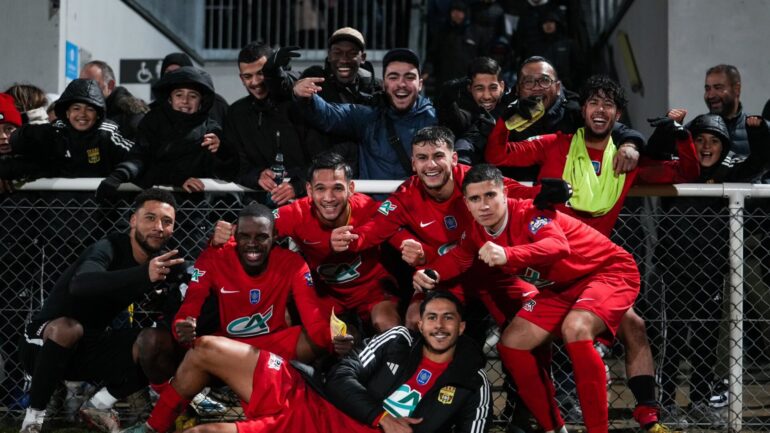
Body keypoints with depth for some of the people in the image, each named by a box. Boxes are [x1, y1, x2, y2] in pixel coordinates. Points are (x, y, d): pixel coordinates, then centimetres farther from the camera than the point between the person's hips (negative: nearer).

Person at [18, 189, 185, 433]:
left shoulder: (162, 260, -3)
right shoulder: (109, 249, -23)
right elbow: (80, 284, -44)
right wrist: (144, 274, -59)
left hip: (89, 347, 5)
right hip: (44, 345, -5)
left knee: (161, 345, -15)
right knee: (68, 327, -37)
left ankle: (99, 405, 6)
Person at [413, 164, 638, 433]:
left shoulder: (529, 213, -28)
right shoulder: (478, 232, -4)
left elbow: (558, 246, -45)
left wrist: (507, 255, -62)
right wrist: (429, 273, -20)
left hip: (610, 270, -8)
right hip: (561, 287, 8)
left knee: (575, 329, -35)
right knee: (511, 344, -1)